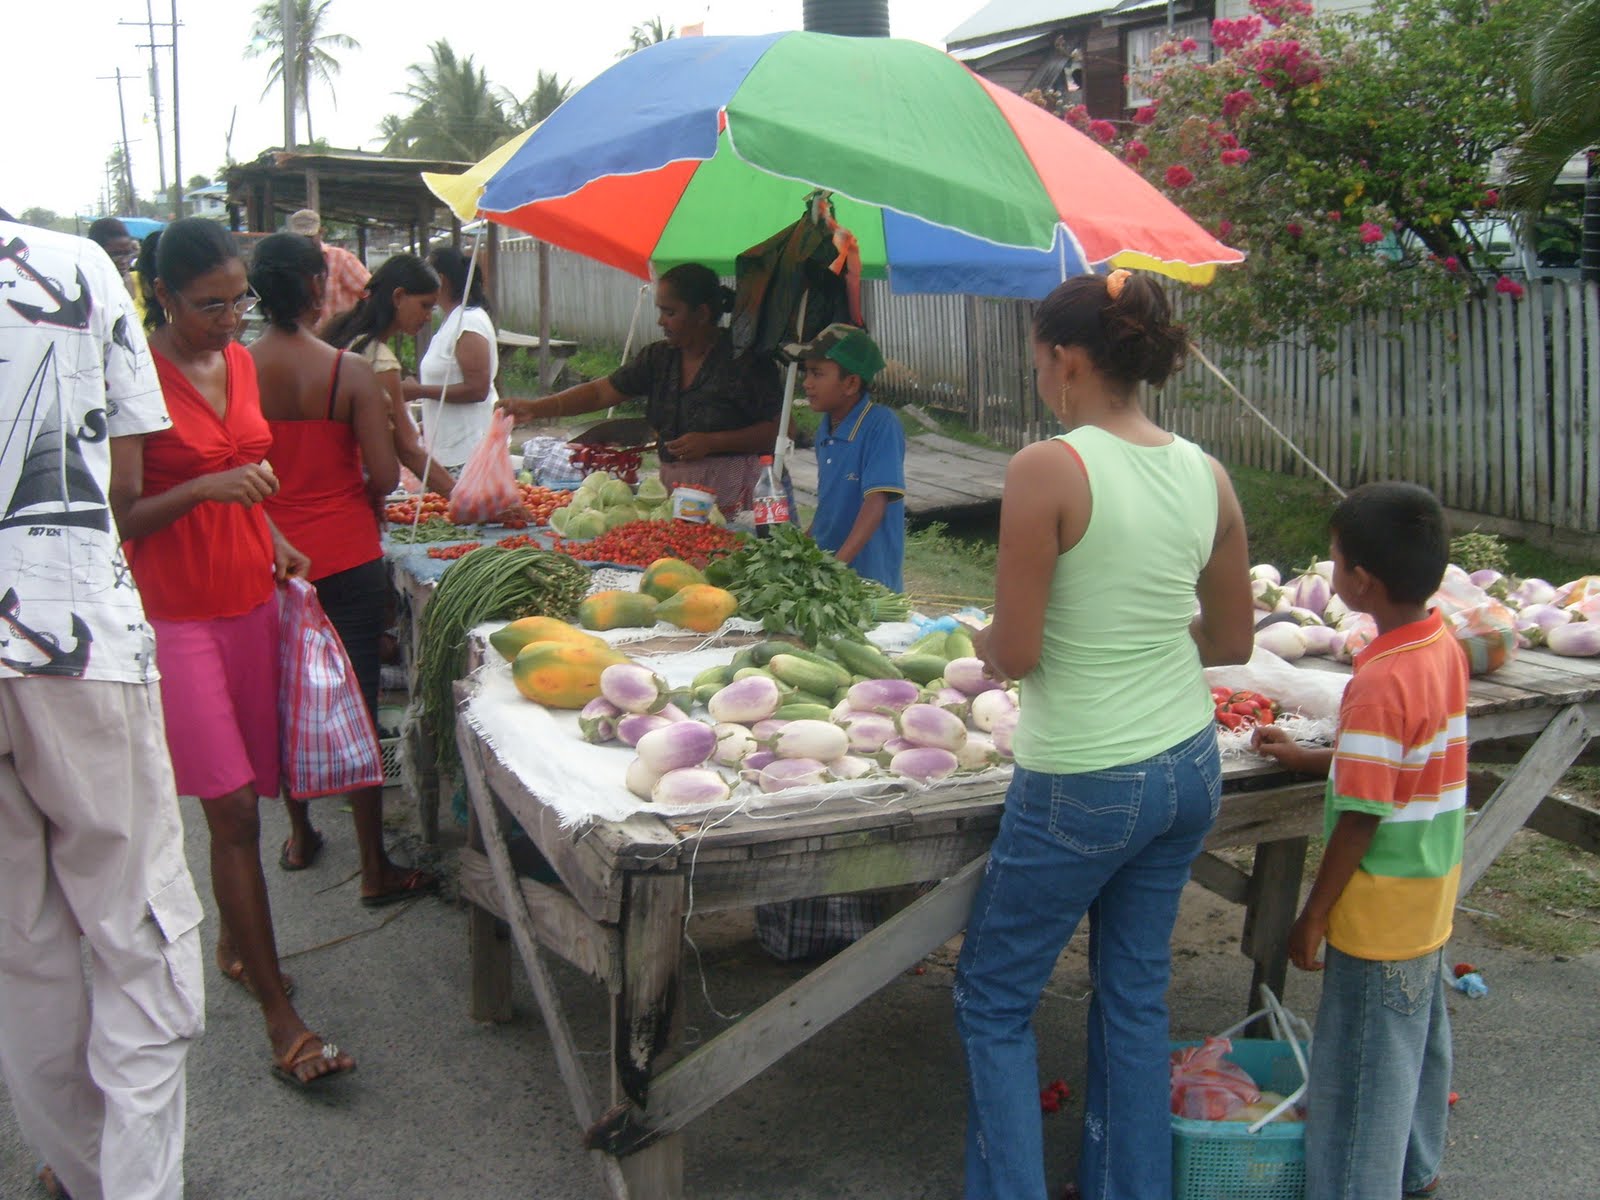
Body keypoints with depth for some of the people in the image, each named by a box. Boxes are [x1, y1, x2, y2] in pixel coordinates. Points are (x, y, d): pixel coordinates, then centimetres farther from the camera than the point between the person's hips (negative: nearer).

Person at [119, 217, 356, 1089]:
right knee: (233, 808, -6)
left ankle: (233, 943, 34)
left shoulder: (240, 361, 10)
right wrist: (206, 490, -26)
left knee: (243, 794, 13)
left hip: (250, 599, 7)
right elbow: (119, 518, -13)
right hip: (175, 614, -7)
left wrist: (274, 541, 9)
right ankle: (280, 1016, -1)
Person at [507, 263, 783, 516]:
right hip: (673, 486, 6)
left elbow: (781, 430, -11)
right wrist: (537, 407, -1)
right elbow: (600, 392, 10)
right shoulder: (658, 357, 10)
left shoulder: (745, 360, -10)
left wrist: (712, 442, -17)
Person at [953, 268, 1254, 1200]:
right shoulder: (1208, 475, 0)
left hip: (1084, 785, -6)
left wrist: (983, 638, 3)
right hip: (1189, 768, 7)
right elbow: (1233, 641, 8)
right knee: (1137, 993, 20)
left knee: (995, 1000, 13)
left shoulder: (1048, 469, -19)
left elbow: (1013, 654, -18)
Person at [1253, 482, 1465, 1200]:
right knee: (1418, 1034, 25)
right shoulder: (1444, 648, -1)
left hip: (1380, 912, -10)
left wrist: (1313, 915, -15)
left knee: (1361, 1068, 4)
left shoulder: (1381, 682, -28)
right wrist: (1314, 759, 19)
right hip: (1431, 898, 10)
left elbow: (1361, 818, -24)